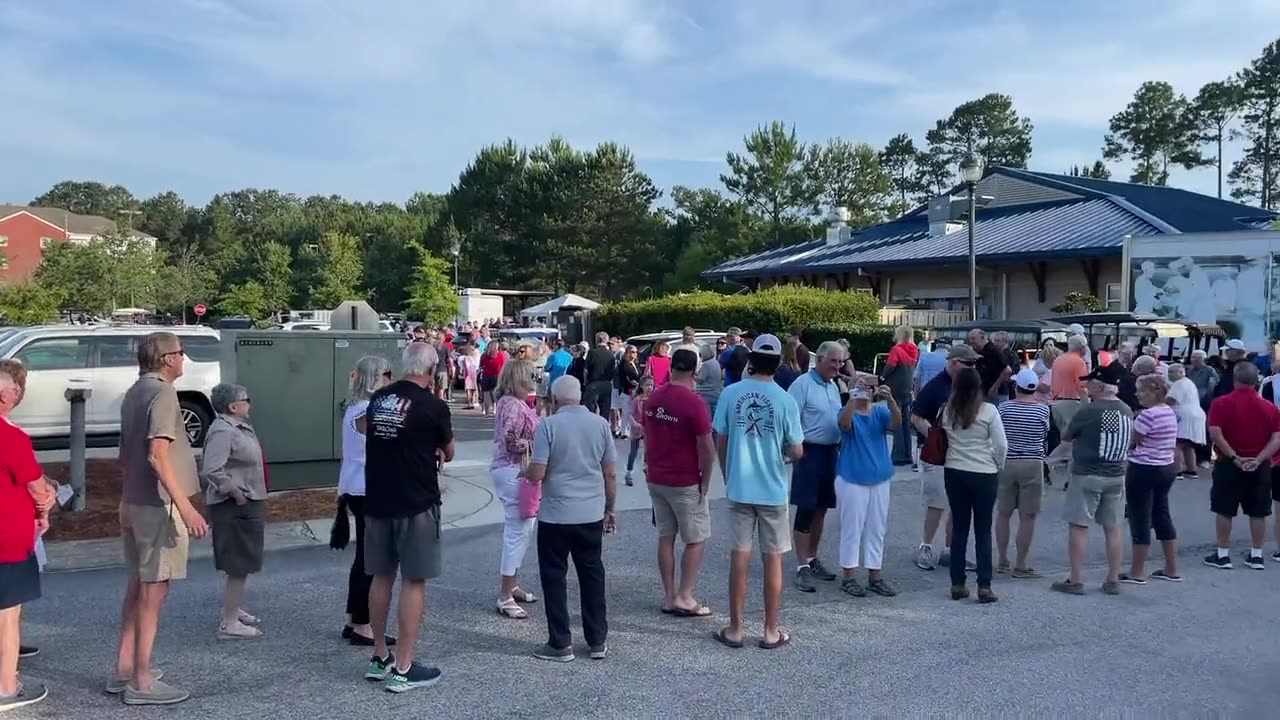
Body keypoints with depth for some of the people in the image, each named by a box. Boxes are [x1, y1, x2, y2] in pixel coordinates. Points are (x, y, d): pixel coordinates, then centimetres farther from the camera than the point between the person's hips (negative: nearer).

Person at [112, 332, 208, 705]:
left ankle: (123, 672, 23)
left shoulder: (135, 392, 14)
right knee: (154, 590, -4)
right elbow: (158, 456, -24)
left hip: (135, 502, 10)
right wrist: (185, 506, -28)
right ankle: (141, 682, 1)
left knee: (138, 587, 16)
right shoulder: (162, 393, -15)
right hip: (159, 504, -10)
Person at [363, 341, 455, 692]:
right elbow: (448, 453, 3)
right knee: (413, 582, 0)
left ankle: (379, 658, 25)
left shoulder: (378, 399, 5)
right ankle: (402, 669, 3)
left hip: (377, 500, 6)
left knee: (381, 577, 15)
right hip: (416, 502, -6)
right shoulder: (432, 405, -11)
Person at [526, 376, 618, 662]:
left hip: (556, 515, -4)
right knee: (592, 574, 14)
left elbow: (537, 474, -14)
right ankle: (598, 641, 20)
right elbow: (610, 473, 4)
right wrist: (610, 508, 15)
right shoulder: (600, 424, 0)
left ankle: (560, 644, 12)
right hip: (592, 514, 4)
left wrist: (527, 469, 8)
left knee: (554, 577, 8)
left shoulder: (548, 426, -11)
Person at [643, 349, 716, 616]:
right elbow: (707, 447, -17)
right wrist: (705, 481, -6)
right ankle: (684, 598, 5)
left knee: (666, 537, 13)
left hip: (656, 479, 6)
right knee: (697, 540, 6)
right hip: (685, 483, -6)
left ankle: (669, 596, 17)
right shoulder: (694, 402, -18)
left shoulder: (654, 398, 3)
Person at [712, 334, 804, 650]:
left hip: (739, 489, 1)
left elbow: (720, 443, -2)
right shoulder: (785, 400, -11)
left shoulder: (730, 393, -7)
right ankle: (771, 631, 17)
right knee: (772, 559, 9)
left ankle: (735, 629, 16)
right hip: (773, 491, -1)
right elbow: (797, 451, -6)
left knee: (739, 557, 9)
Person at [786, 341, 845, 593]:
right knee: (806, 510, -4)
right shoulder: (803, 384, -12)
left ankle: (812, 558, 28)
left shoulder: (833, 386, 13)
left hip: (831, 452, 8)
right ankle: (802, 567, 1)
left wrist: (840, 447, 18)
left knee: (821, 509, 15)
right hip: (810, 452, -8)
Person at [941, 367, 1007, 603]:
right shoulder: (988, 411, -11)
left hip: (954, 473, 3)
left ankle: (957, 584, 14)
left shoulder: (948, 411, -2)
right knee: (983, 531, 5)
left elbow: (945, 439, 1)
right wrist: (999, 466, 7)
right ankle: (984, 586, 6)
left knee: (959, 529, 11)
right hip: (984, 475, -3)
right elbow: (1001, 446, -8)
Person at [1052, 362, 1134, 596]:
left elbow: (1066, 437, -3)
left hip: (1087, 475, -6)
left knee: (1078, 526, 1)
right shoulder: (1127, 411, 3)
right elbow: (1125, 440, 16)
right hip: (1116, 476, 6)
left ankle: (1076, 581, 2)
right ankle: (1113, 581, 17)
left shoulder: (1089, 410, -15)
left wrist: (1078, 434, 16)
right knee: (1113, 528, 11)